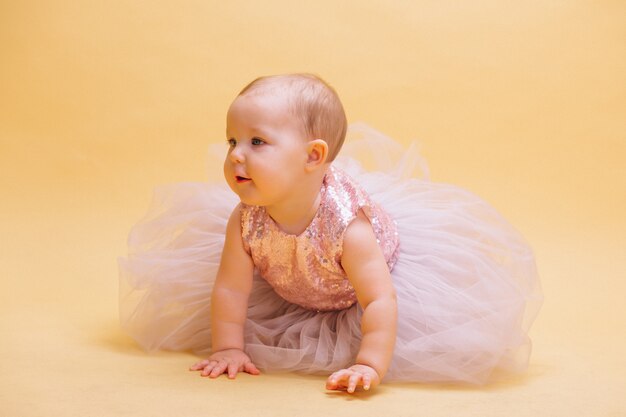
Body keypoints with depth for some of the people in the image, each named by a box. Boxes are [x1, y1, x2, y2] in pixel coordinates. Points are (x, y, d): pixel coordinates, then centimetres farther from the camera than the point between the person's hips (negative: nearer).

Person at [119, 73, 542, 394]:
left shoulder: (346, 224, -44)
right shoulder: (245, 221, -32)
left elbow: (380, 301, -43)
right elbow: (229, 289, -21)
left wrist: (369, 366, -47)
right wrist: (228, 349, -22)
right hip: (291, 298, 4)